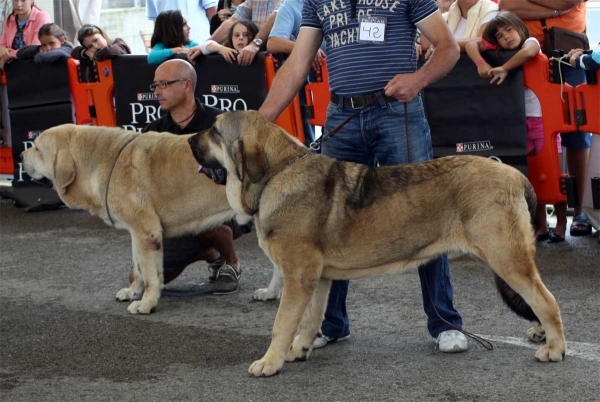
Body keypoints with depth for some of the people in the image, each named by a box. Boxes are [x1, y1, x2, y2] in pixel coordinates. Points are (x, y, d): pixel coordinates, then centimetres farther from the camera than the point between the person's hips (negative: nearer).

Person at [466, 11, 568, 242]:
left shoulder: (531, 41, -5)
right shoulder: (500, 51, 8)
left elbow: (529, 52, -29)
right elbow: (471, 45, 0)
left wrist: (504, 69, -20)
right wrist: (481, 63, -18)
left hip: (544, 118, -5)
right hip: (522, 121, 5)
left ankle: (561, 225, 3)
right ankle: (540, 227, 11)